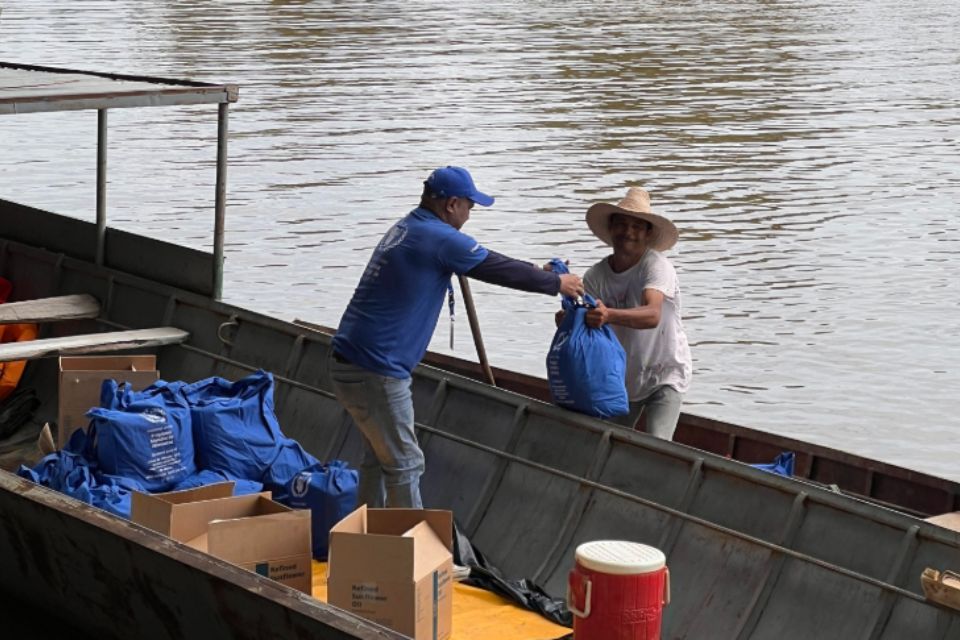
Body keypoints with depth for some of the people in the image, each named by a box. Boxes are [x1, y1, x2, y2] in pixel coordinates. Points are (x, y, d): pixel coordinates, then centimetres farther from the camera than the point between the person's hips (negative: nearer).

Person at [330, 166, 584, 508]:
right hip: (375, 371, -10)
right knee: (404, 464, 0)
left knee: (379, 456, 19)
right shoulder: (439, 237, -14)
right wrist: (556, 283, 9)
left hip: (349, 360, 10)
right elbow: (499, 270, -5)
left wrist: (538, 272, 28)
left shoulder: (405, 229, 16)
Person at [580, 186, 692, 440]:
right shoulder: (595, 276, -9)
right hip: (622, 379, 5)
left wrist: (609, 315, -57)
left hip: (664, 376, -5)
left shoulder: (656, 266, -22)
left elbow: (652, 315, -40)